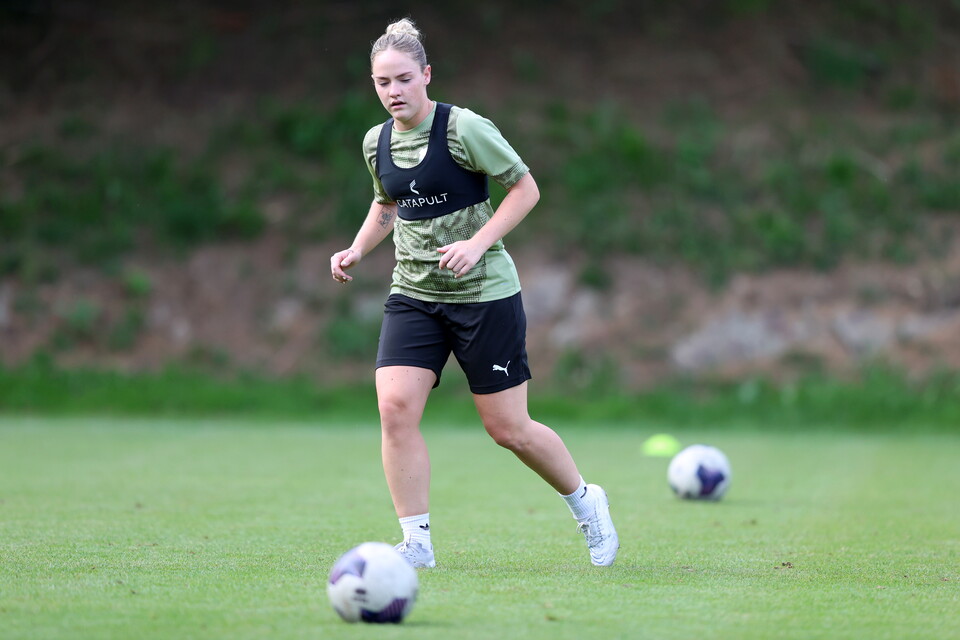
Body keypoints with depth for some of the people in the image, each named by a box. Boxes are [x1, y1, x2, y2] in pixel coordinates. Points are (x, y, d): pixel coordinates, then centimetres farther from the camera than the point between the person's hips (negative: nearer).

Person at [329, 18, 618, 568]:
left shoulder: (465, 129, -14)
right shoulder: (377, 142, 5)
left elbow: (526, 188, -10)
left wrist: (477, 244, -21)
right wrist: (357, 251, 7)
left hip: (485, 295, -5)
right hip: (412, 293, 5)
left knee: (508, 429, 1)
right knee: (395, 408, -14)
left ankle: (585, 500, 28)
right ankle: (417, 544, -5)